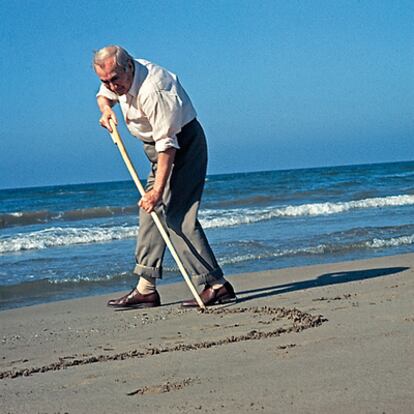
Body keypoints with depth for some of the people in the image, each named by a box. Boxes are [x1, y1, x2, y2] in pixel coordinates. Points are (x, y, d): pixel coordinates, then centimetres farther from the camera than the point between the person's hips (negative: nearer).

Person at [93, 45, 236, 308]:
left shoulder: (152, 90, -30)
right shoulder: (118, 80, -1)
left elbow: (167, 144, -31)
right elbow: (104, 95, 23)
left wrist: (158, 190, -32)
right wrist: (106, 109, -2)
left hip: (184, 144, -10)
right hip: (161, 147, 10)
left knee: (177, 216, -18)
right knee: (150, 213, 8)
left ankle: (216, 286, -17)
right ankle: (146, 289, 12)